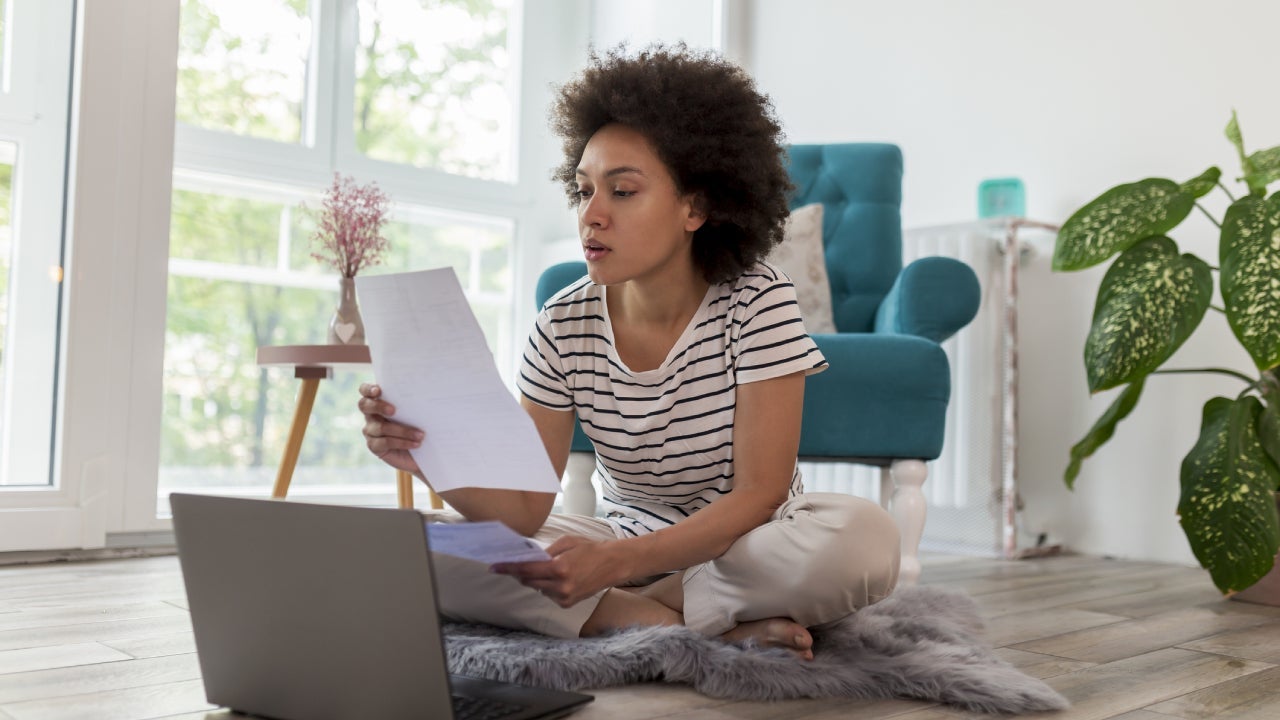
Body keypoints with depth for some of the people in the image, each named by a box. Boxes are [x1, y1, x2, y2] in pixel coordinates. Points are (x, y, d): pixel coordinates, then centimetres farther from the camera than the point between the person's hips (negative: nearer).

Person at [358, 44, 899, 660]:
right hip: (624, 543, 3)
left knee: (866, 538, -35)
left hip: (751, 542, -3)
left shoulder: (757, 303, -16)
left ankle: (629, 609, -17)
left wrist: (618, 562, -37)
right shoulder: (564, 327, -8)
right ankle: (718, 625, -19)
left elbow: (759, 495, -21)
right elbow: (525, 511, -12)